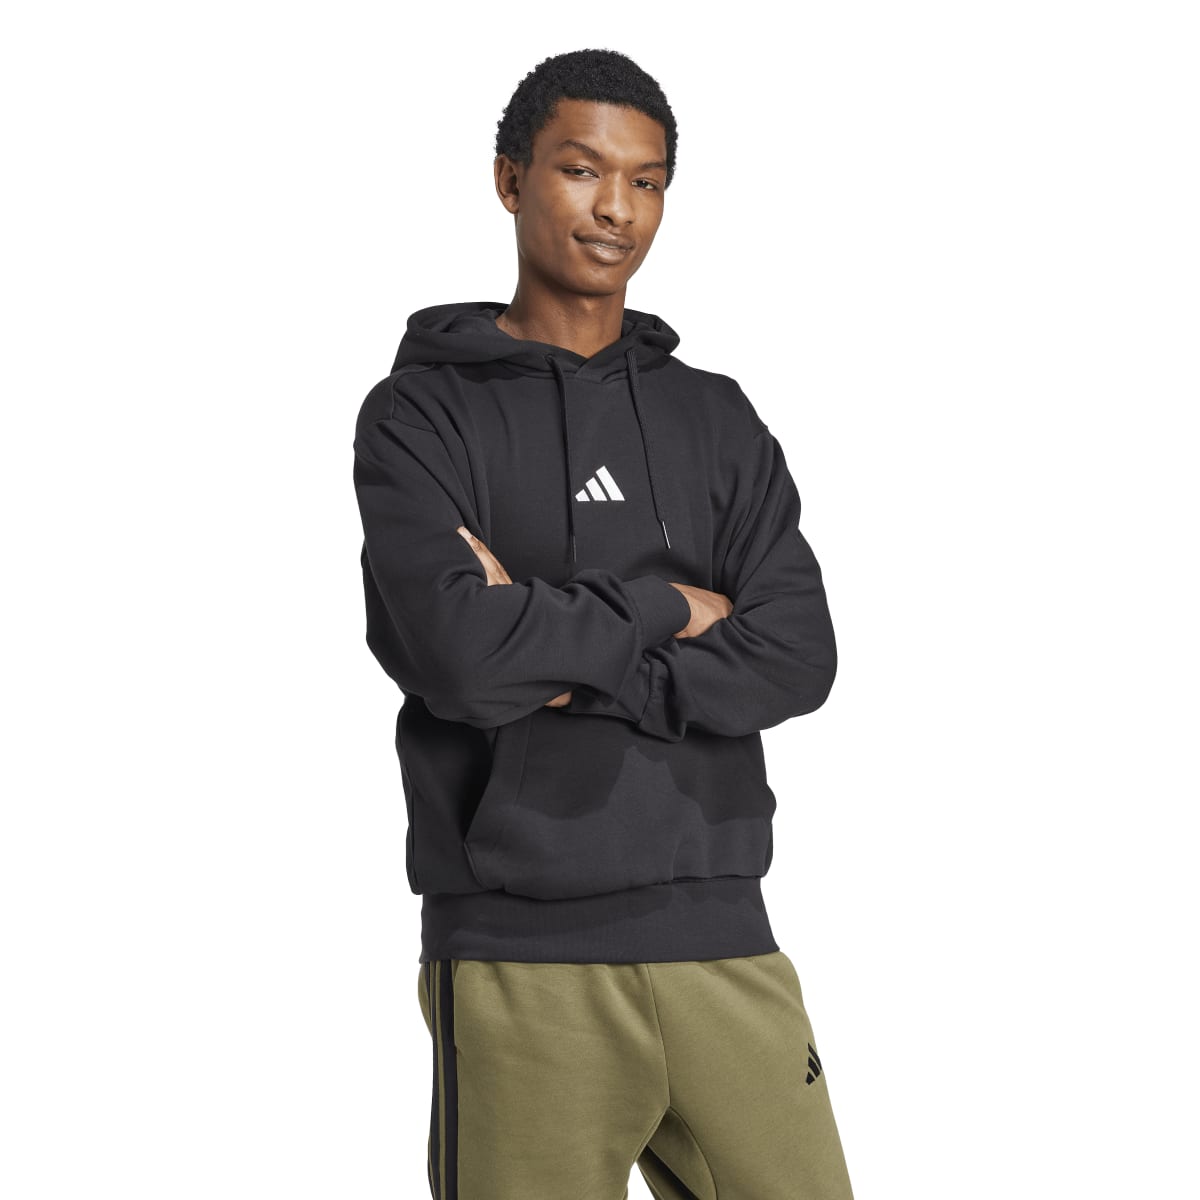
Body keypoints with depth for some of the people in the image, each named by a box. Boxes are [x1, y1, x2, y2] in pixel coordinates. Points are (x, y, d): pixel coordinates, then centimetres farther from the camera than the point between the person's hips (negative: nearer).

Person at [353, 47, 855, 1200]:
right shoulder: (423, 413, 2)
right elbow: (456, 652, -15)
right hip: (519, 959, -3)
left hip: (719, 935, 4)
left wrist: (572, 662, -10)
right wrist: (662, 610, -4)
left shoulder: (719, 422, 14)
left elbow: (795, 659, 0)